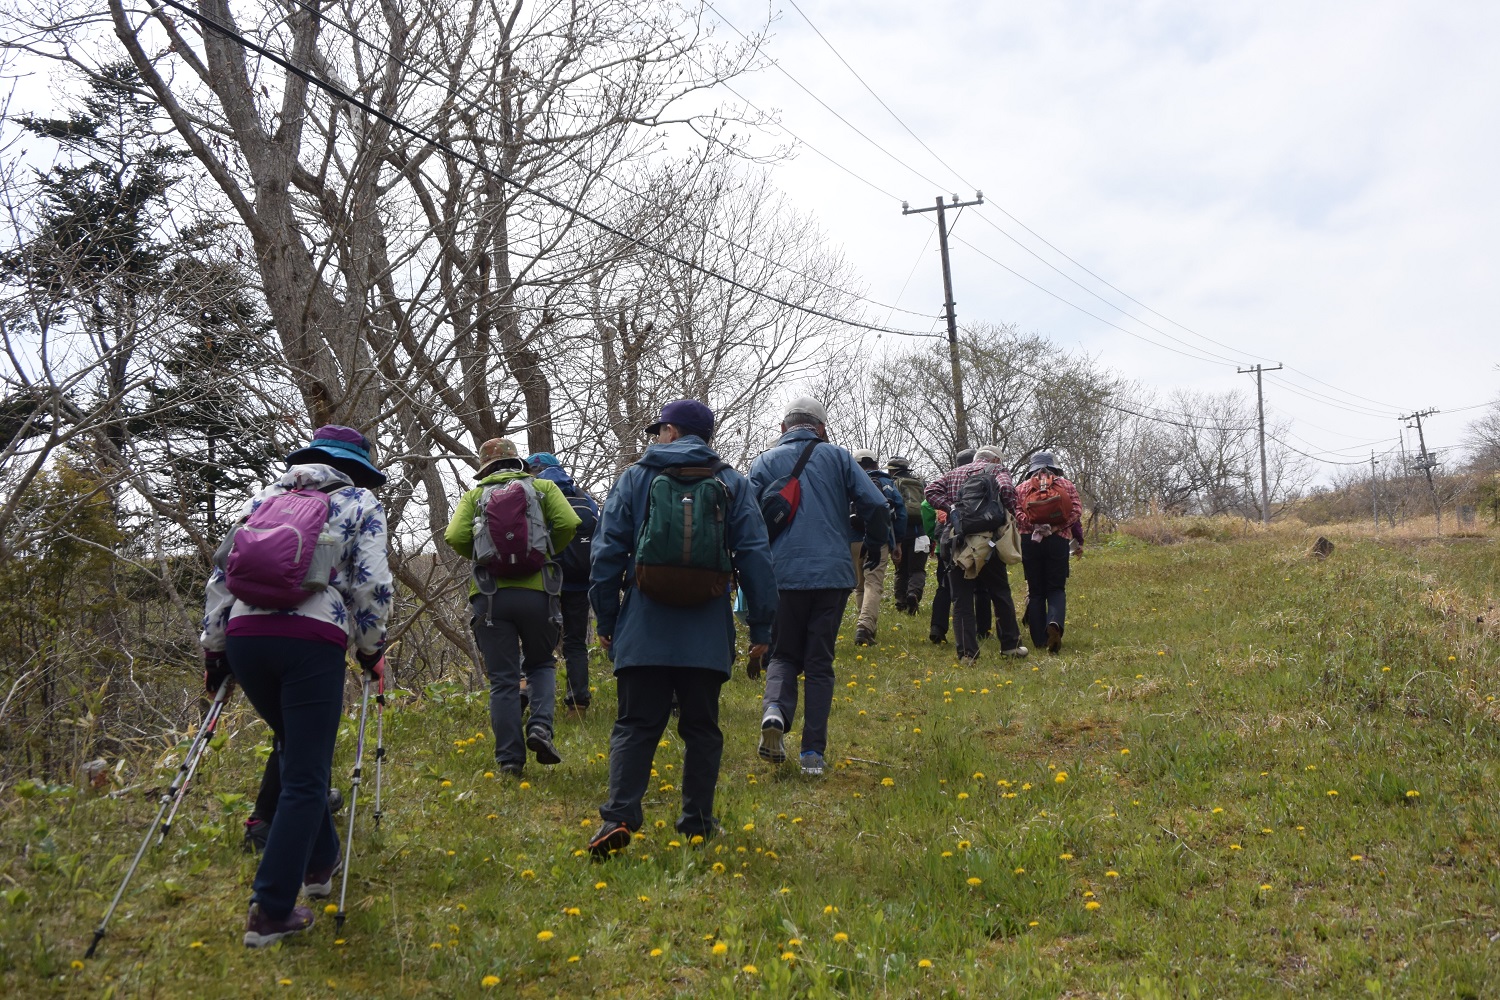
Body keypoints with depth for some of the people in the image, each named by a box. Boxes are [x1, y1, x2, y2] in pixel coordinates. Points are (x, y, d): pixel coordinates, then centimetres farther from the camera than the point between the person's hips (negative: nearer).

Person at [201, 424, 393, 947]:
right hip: (313, 640, -5)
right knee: (305, 778, 1)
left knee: (295, 749, 26)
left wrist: (213, 648, 23)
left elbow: (221, 571, 19)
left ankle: (319, 863, 37)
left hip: (244, 635, 5)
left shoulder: (264, 497, 24)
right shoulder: (361, 504, 12)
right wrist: (371, 650, 15)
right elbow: (372, 587, 2)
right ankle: (270, 912, -1)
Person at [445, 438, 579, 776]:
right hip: (537, 592, 0)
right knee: (541, 664, 20)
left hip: (490, 596, 0)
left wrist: (479, 555, 17)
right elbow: (568, 523, -4)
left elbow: (455, 537, -3)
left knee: (503, 680, 5)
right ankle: (541, 726, -2)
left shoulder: (474, 496, 13)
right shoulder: (542, 487, 12)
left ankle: (510, 758, 4)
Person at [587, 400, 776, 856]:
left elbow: (608, 551, 2)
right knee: (701, 727, 11)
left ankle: (619, 816, -9)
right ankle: (698, 822, 15)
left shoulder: (635, 477, 4)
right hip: (708, 634, 1)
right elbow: (755, 557, 3)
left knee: (635, 725, 4)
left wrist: (605, 618, 9)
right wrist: (760, 626, 8)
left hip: (643, 633, -1)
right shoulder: (732, 484, 6)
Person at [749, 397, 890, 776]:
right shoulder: (837, 457, 7)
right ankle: (813, 753, 6)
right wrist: (875, 547, 16)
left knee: (784, 654, 15)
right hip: (833, 574, 0)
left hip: (783, 574, 0)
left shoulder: (765, 462, 6)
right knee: (819, 663, 9)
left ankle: (775, 708, -16)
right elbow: (875, 504, -1)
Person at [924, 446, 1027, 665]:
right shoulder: (997, 470, 8)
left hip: (956, 541, 2)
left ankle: (967, 654, 0)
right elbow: (1006, 489, -13)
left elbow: (931, 491, 3)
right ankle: (1010, 645, 21)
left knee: (961, 600, 4)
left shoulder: (952, 473, 19)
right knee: (1000, 594, 13)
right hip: (987, 538, -2)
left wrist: (952, 508, 0)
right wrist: (1010, 516, 0)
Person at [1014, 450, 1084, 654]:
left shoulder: (1022, 487, 11)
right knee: (1057, 589, 5)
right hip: (1059, 540, -1)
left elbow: (1017, 514, -2)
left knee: (1035, 591, 8)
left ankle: (1039, 640, 6)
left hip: (1030, 540, 1)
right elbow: (1076, 513, 4)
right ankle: (1055, 623, -25)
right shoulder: (1067, 485, 11)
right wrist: (1078, 541, 12)